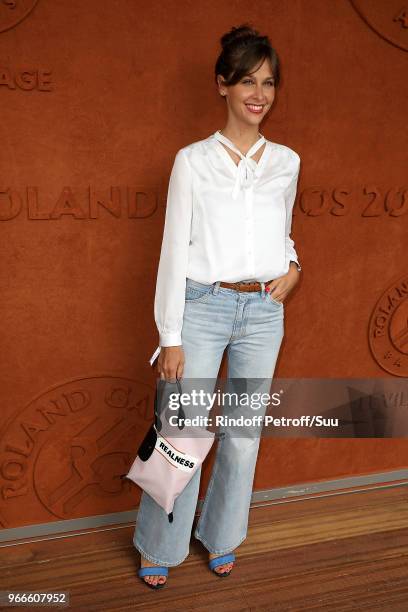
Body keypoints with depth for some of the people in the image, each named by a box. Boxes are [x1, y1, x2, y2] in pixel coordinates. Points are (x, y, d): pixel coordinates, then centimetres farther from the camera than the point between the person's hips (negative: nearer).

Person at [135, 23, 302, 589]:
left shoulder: (286, 162, 8)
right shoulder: (193, 159, -2)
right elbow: (174, 249, -4)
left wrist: (292, 267, 0)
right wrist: (170, 336, -8)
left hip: (264, 312, 4)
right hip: (203, 308, -3)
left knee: (244, 435, 12)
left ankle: (221, 538, 35)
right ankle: (159, 546, 27)